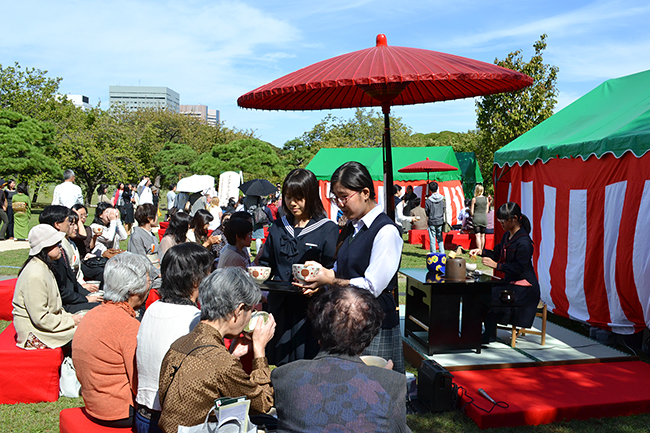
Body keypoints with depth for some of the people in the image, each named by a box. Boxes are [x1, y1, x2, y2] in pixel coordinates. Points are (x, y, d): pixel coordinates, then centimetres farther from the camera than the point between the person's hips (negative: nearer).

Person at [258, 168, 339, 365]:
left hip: (311, 307, -4)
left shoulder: (327, 229, -1)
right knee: (278, 366, 10)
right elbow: (266, 263, 20)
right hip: (280, 306, 5)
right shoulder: (278, 227, 13)